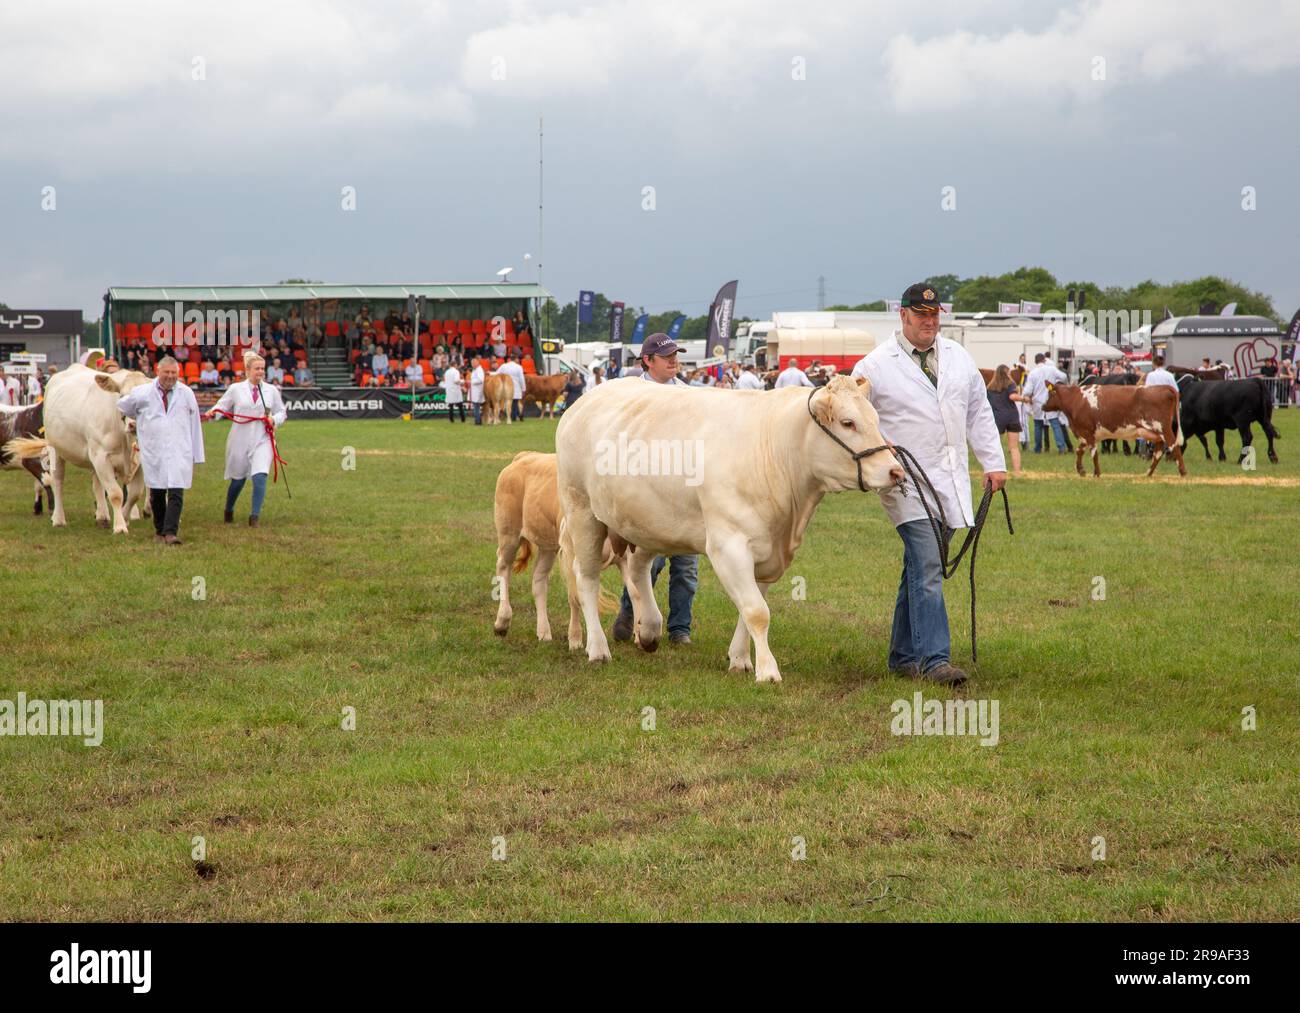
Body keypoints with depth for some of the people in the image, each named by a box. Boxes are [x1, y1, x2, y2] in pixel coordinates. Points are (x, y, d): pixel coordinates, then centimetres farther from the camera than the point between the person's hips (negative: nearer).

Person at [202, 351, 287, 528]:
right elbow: (222, 406, 5)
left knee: (260, 477, -18)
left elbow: (282, 412, 15)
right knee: (238, 480, 12)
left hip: (262, 441, 1)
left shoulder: (271, 391, 6)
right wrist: (211, 413, -15)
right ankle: (228, 512, 37)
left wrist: (275, 420, -6)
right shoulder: (235, 389, 2)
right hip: (240, 441, -1)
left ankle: (255, 516, -12)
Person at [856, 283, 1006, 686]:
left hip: (951, 482, 5)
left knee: (919, 570, 10)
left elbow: (979, 412, 20)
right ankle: (934, 658, -17)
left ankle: (903, 656, 18)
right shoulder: (877, 365, -3)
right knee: (927, 567, -16)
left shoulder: (958, 357, 14)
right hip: (907, 482, -5)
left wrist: (993, 463, 15)